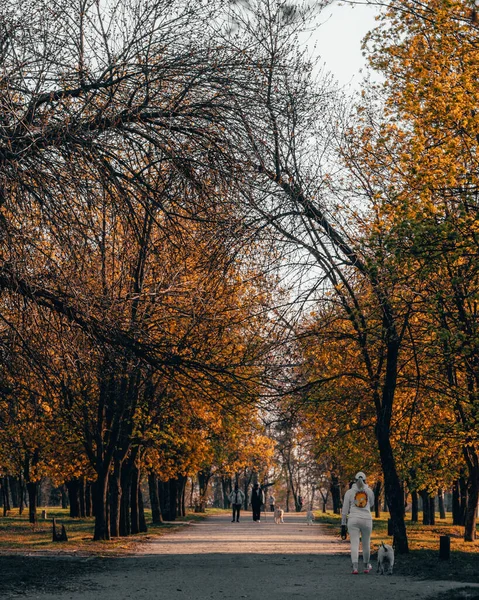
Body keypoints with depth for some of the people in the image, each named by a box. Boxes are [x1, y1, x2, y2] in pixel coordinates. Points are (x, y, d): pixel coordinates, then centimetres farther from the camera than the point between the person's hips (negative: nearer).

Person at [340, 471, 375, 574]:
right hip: (367, 519, 1)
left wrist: (343, 525, 7)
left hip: (353, 519, -1)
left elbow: (345, 510, 3)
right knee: (366, 544, 14)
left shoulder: (349, 492, 2)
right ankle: (366, 566, 30)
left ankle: (355, 567, -18)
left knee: (354, 544, -5)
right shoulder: (369, 491, 5)